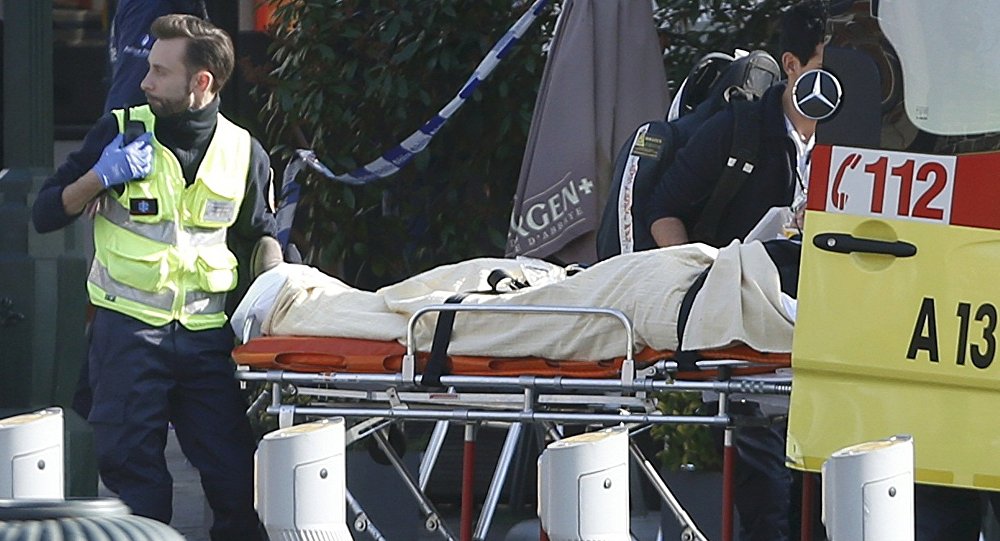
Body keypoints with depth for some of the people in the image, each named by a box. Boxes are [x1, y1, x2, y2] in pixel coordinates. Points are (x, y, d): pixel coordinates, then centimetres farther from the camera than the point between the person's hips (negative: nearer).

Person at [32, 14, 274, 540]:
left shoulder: (244, 153, 6)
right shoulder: (121, 131, 2)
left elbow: (258, 234, 22)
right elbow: (45, 214, 4)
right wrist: (100, 177, -12)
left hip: (208, 334, 1)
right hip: (129, 331, -1)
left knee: (235, 474, -2)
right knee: (131, 467, -3)